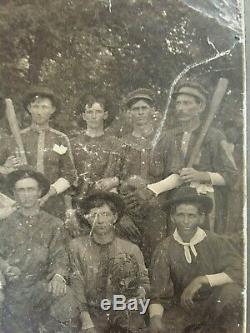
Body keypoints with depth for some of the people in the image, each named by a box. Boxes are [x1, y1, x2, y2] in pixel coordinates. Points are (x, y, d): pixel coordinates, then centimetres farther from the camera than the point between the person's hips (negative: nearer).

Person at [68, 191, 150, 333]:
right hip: (93, 312, 0)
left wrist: (141, 291, -12)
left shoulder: (132, 249, 0)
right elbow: (77, 284, -4)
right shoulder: (77, 245, -1)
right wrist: (86, 320, -12)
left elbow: (144, 280, 9)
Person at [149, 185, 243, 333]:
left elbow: (239, 272, -19)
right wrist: (155, 318, -30)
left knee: (231, 291, -30)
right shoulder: (165, 250, -9)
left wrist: (202, 280, -26)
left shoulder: (216, 242, -8)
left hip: (216, 306, 0)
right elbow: (158, 296, -9)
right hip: (183, 308, 0)